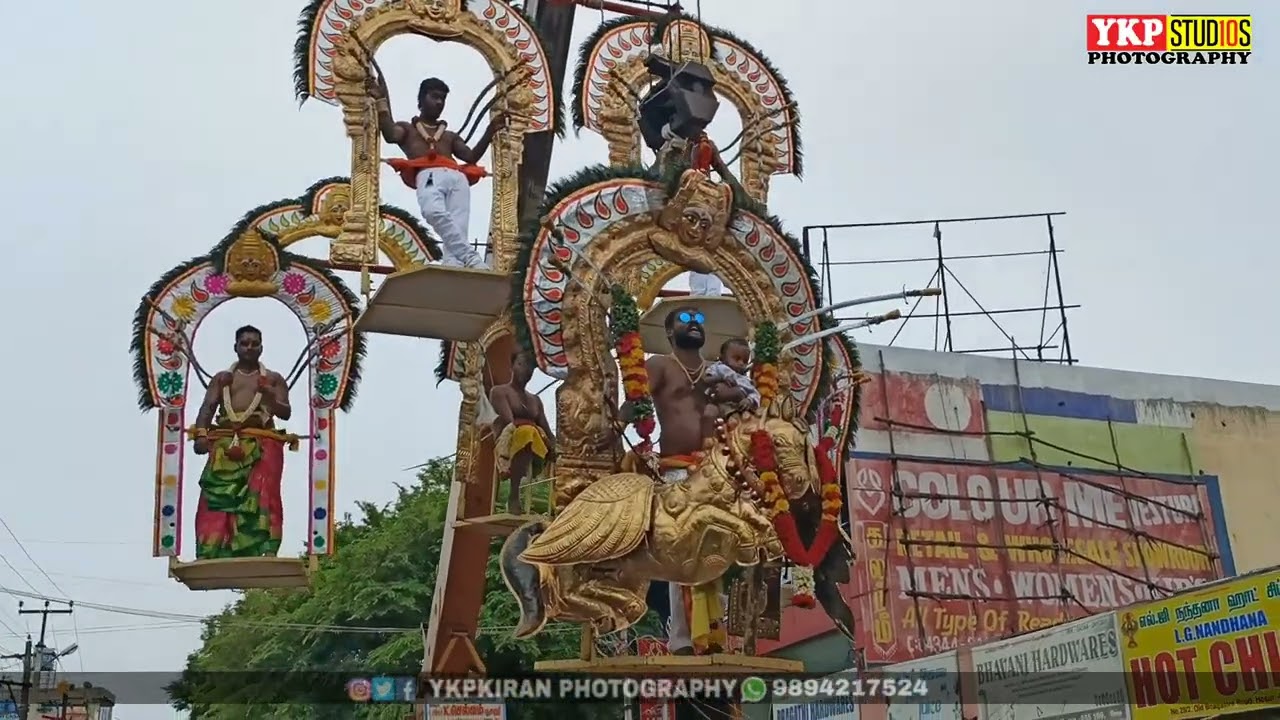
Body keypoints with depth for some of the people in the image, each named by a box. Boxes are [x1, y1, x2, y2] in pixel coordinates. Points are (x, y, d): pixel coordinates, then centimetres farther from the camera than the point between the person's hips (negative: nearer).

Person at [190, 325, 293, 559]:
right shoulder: (222, 378, 23)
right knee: (216, 497, -12)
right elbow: (207, 408, 9)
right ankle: (208, 554, -19)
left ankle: (267, 551, -27)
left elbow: (286, 413, 7)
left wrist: (271, 398, -15)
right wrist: (201, 434, -11)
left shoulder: (273, 379, 19)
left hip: (263, 444, -1)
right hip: (224, 444, 1)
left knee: (263, 495, -17)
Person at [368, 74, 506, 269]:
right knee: (434, 212, -40)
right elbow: (389, 135, 7)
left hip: (457, 178, 4)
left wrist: (489, 133, 12)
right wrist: (383, 100, 3)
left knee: (458, 227, -26)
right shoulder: (406, 128, 32)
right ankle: (471, 258, -50)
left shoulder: (450, 136, 40)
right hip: (428, 175, -4)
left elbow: (472, 157, 23)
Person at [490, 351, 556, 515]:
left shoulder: (535, 400, 27)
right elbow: (510, 422, -10)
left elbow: (547, 432, 14)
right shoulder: (499, 391, 8)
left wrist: (555, 447, -9)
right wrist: (534, 429, -25)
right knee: (526, 432, -40)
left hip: (537, 449, 7)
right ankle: (513, 495, -38)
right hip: (508, 444, -7)